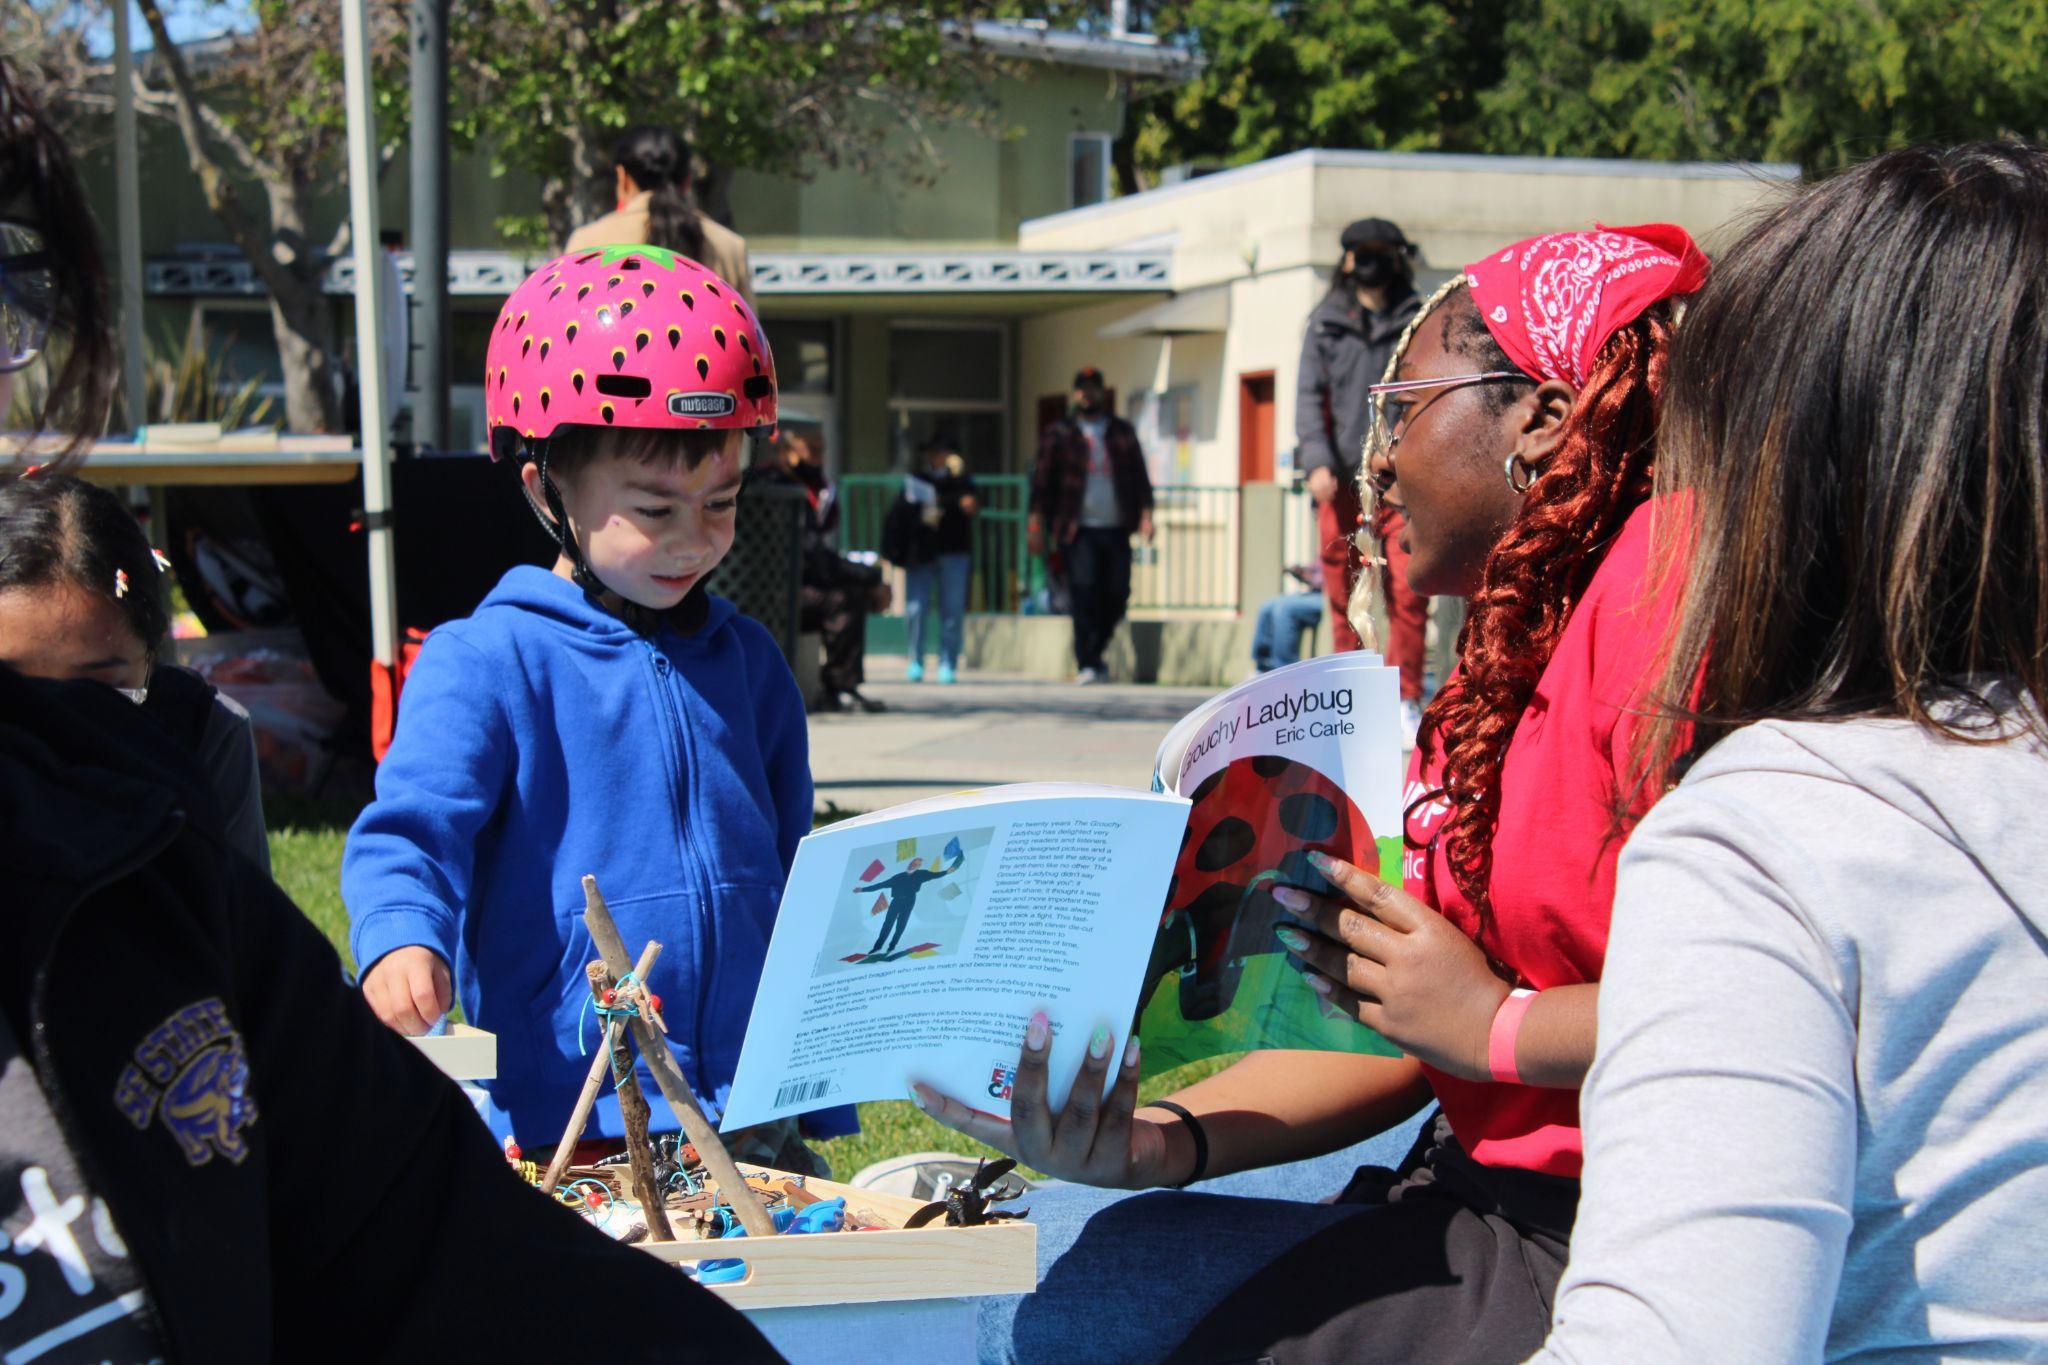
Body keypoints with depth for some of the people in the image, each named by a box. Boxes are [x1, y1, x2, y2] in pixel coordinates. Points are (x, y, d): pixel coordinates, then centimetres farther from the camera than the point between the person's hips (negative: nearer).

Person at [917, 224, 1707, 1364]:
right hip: (1491, 1194, 9)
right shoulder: (1519, 639, 15)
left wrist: (1497, 1026, -14)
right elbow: (1402, 1018, 11)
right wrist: (1155, 1144, -3)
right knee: (1064, 1243, 7)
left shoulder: (1668, 586, -16)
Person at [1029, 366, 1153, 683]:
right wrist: (1036, 522, -3)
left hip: (1116, 529, 3)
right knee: (1084, 593, -13)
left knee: (1116, 596, 3)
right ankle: (1088, 665, -11)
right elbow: (1042, 479, 4)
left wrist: (1145, 514, 1)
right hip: (1078, 529, -3)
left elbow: (1140, 476, 14)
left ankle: (1092, 657, 22)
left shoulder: (1123, 432, 16)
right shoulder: (1059, 434, 7)